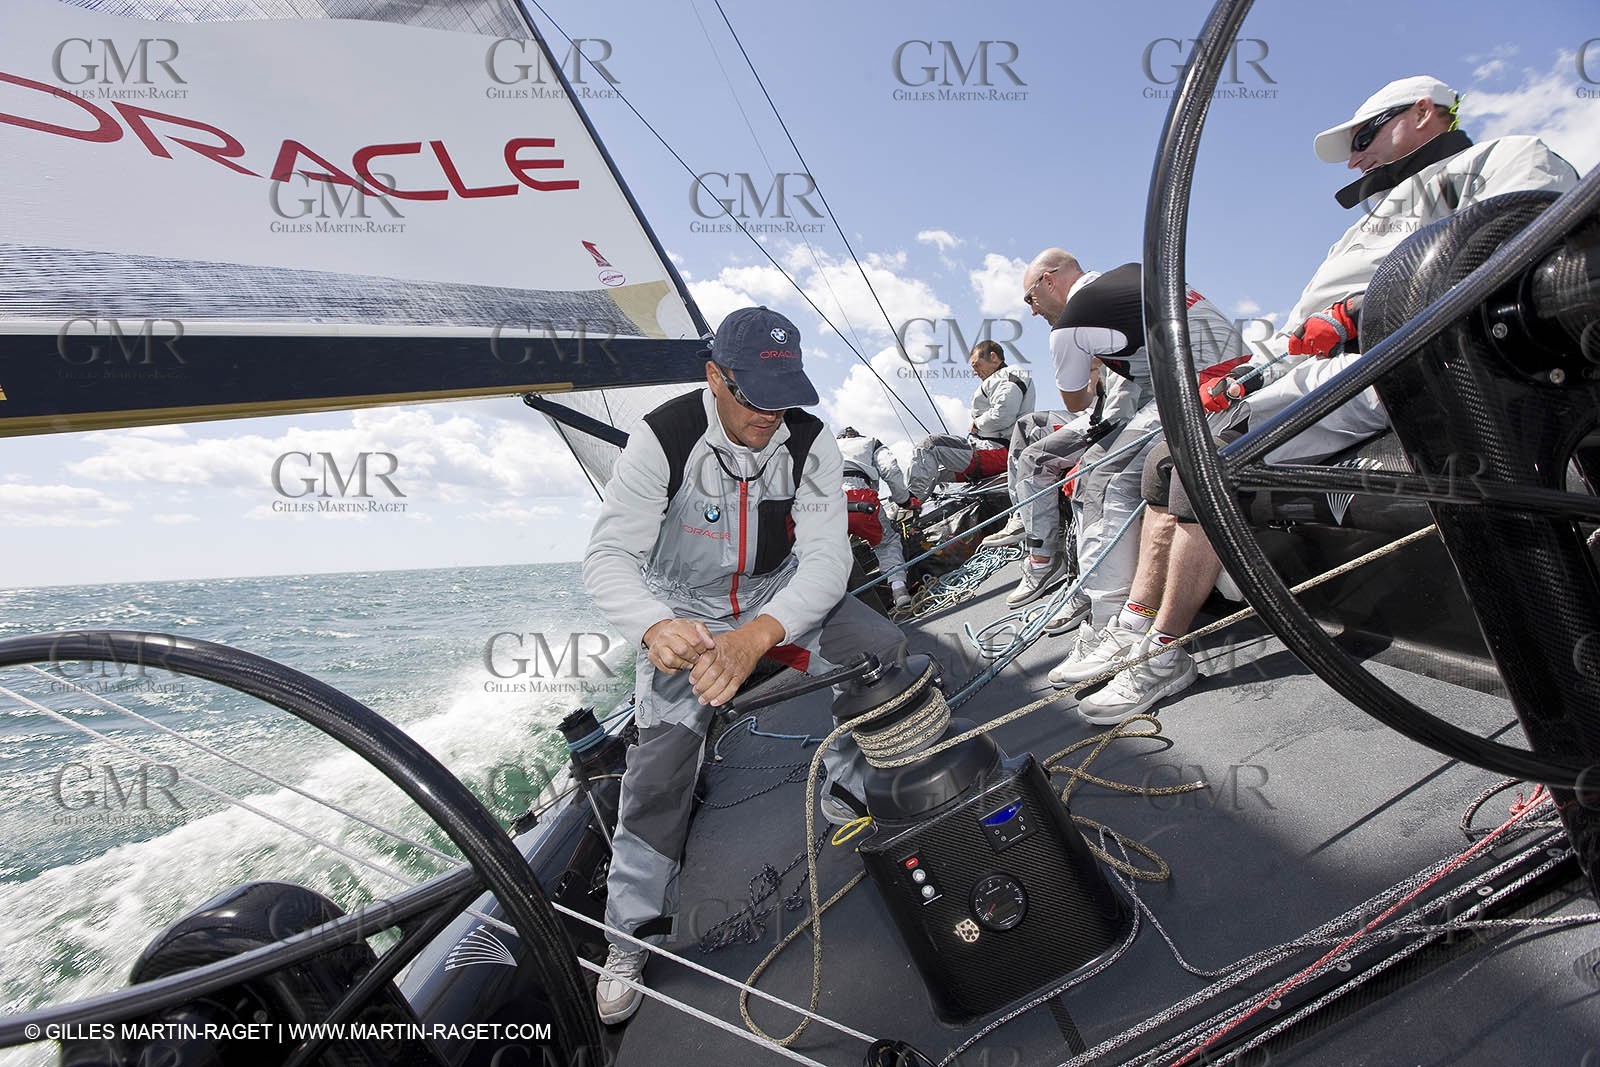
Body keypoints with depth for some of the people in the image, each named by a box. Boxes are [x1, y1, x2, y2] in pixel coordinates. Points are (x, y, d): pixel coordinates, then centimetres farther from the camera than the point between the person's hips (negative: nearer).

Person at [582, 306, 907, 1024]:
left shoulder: (811, 442, -16)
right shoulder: (663, 439, -23)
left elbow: (827, 558, -23)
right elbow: (609, 558, -26)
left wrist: (756, 636, -42)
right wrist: (656, 628, -48)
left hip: (782, 594, 3)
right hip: (683, 608, -2)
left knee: (883, 650, -16)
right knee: (665, 749, -18)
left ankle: (849, 794, 8)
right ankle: (633, 934, 2)